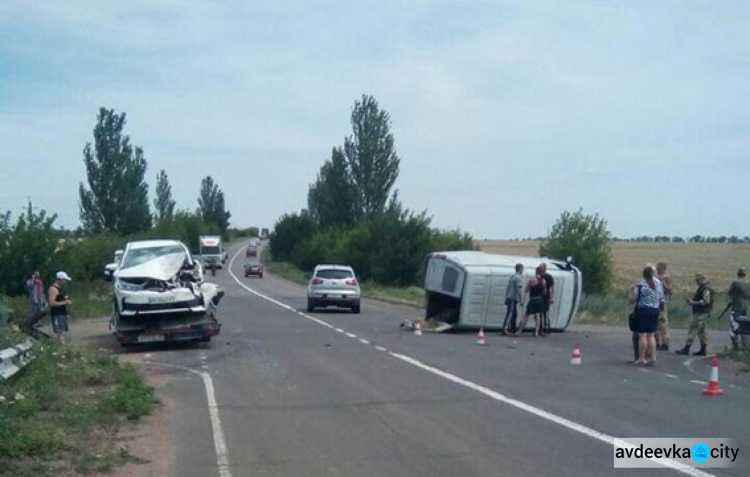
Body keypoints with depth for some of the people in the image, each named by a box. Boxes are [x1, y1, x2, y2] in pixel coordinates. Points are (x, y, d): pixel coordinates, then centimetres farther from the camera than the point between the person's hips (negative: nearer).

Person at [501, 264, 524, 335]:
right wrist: (522, 300, -17)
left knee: (514, 314, 17)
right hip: (513, 299, -9)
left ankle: (513, 329, 22)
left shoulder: (512, 277, 15)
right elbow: (520, 290, -19)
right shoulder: (519, 278, -12)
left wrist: (506, 298, 25)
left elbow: (507, 289, 20)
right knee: (509, 314, -10)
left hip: (509, 298, 9)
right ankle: (504, 329, -15)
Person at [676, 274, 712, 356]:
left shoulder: (706, 289, -14)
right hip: (699, 313, 11)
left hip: (701, 314, -11)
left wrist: (694, 302, -19)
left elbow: (706, 301, -23)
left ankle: (686, 349, -10)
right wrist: (692, 300, 10)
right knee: (701, 331, 12)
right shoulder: (701, 288, 18)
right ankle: (703, 350, 15)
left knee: (693, 330, -10)